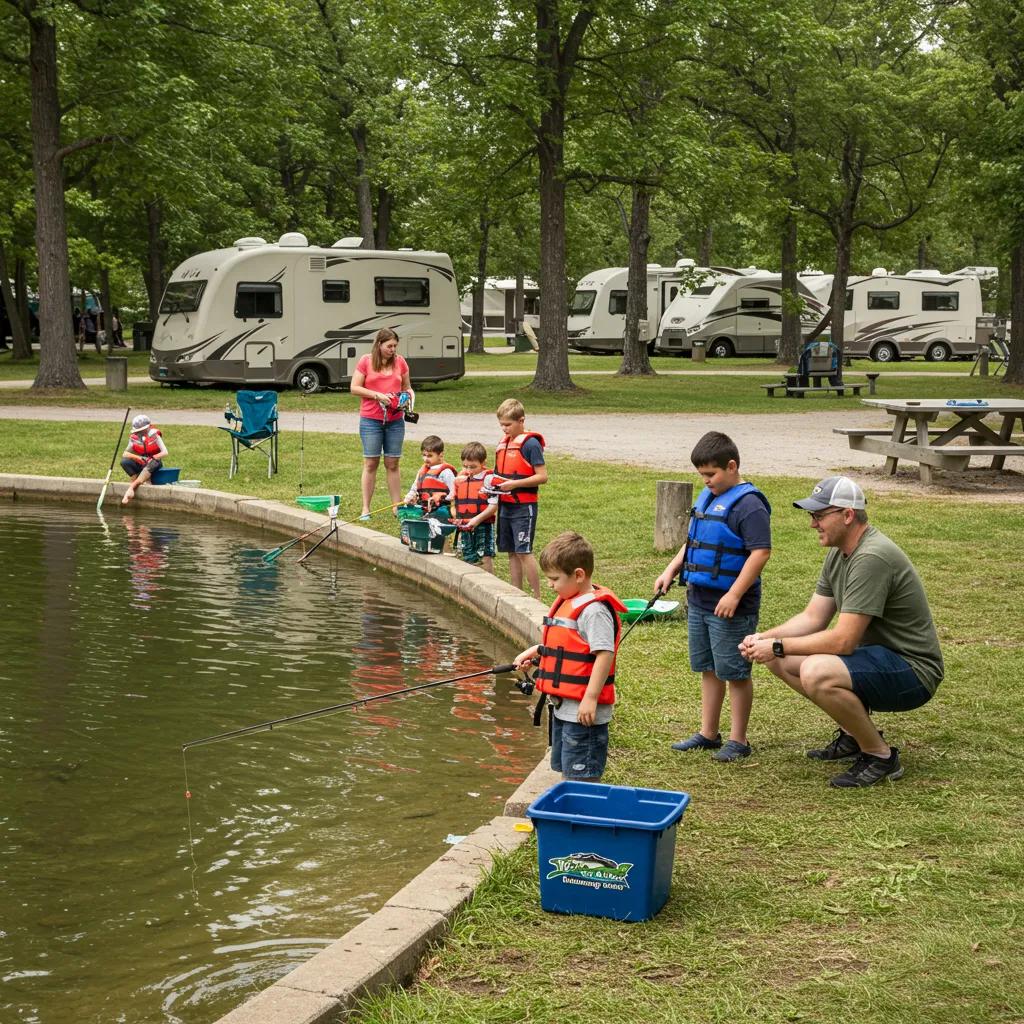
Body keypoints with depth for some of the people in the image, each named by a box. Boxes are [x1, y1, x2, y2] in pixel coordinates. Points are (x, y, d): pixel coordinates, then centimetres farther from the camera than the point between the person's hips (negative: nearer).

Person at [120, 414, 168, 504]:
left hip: (154, 464, -4)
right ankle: (144, 481, -27)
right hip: (141, 465, 4)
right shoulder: (134, 438, -2)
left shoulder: (154, 435, -11)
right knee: (124, 462, -22)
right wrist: (138, 457, -23)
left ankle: (132, 487, -40)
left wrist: (151, 458, -27)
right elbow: (125, 454, -5)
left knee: (153, 463, -40)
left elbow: (165, 453, -17)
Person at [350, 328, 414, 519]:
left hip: (395, 420, 3)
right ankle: (365, 509, 4)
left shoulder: (400, 362, 8)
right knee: (370, 463, -1)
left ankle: (397, 507, 11)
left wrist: (409, 395, -4)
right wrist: (377, 395, -14)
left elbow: (406, 387, 19)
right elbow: (354, 388, -4)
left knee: (392, 464, 7)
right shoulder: (365, 362, -2)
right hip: (370, 419, -3)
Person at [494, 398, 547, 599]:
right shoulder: (503, 443, 13)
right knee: (512, 552, 10)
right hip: (505, 505, 8)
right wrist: (495, 481, 3)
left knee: (524, 551, -10)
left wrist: (514, 484, -20)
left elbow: (542, 476, -14)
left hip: (524, 506, -8)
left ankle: (537, 597, -6)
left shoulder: (530, 443, -11)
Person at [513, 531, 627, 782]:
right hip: (562, 705, 10)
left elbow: (604, 653, -25)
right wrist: (535, 651, 19)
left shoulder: (594, 610, -19)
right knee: (566, 770, 19)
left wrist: (591, 698, -28)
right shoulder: (567, 602, 12)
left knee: (582, 775, -4)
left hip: (582, 709, -10)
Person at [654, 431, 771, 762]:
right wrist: (671, 570, 9)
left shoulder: (748, 504, -16)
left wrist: (734, 595, -25)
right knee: (708, 669, 16)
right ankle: (708, 733, 27)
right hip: (699, 600, 9)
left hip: (730, 606, -8)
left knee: (735, 672, 2)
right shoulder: (707, 497, 12)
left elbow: (761, 552, -22)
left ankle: (738, 740, 12)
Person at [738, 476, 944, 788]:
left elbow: (843, 641, -27)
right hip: (875, 656, 10)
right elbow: (813, 618, 10)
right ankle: (854, 734, 14)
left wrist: (778, 646, -19)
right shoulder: (839, 553, 7)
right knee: (780, 659, 6)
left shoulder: (872, 558, -25)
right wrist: (764, 638, -6)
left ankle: (880, 755, -12)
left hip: (912, 671, -10)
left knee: (816, 673, -33)